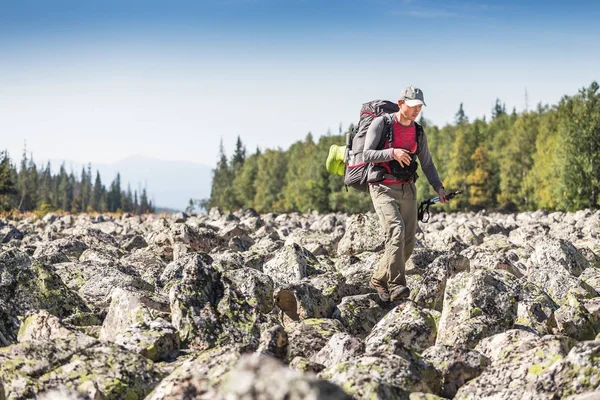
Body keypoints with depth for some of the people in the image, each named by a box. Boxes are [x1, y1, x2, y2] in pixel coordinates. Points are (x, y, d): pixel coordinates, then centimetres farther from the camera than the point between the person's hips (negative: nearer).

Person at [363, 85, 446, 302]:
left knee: (408, 243, 3)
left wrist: (438, 187, 0)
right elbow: (367, 154, -12)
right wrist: (392, 153, -27)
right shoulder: (381, 123, -7)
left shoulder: (418, 132, 9)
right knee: (396, 229, -27)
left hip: (407, 190, 6)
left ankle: (379, 280, 22)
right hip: (383, 188, -6)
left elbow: (427, 164, 13)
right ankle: (396, 286, -30)